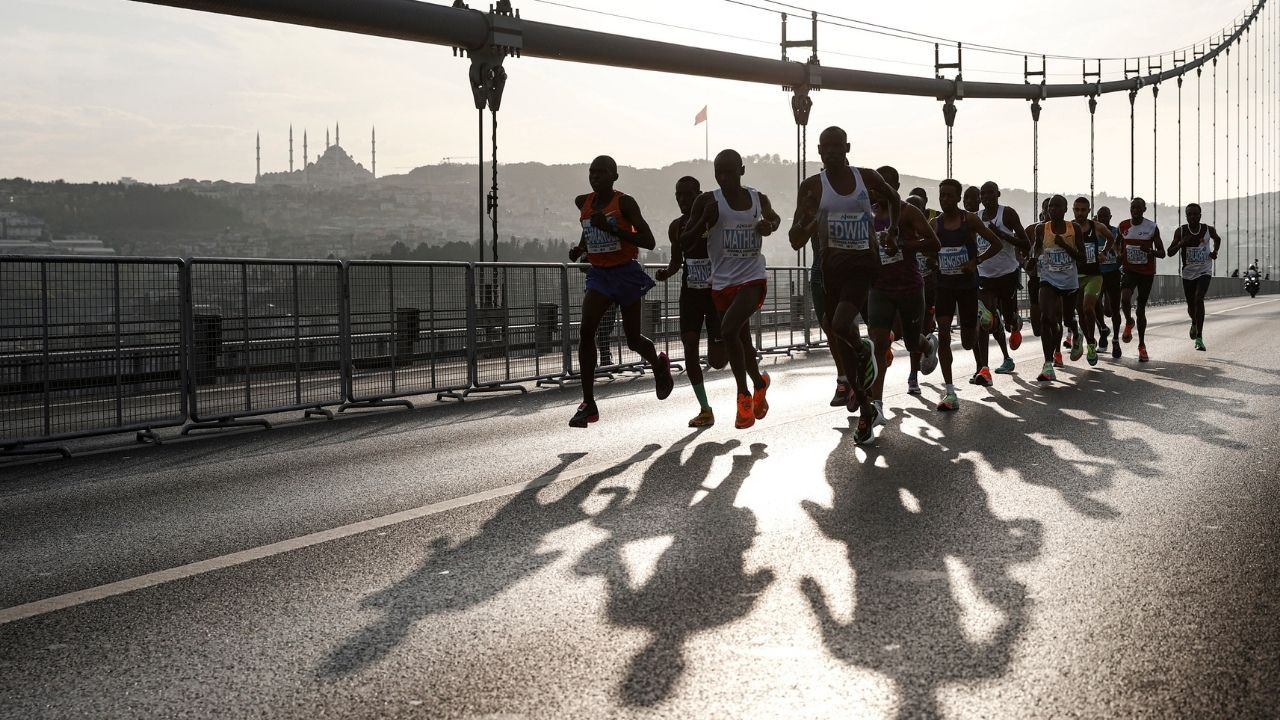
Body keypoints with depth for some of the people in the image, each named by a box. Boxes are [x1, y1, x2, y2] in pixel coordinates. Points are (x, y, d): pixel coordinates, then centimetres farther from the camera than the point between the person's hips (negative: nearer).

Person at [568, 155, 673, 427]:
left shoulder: (624, 203, -12)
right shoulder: (583, 202, 4)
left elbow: (648, 241, -18)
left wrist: (611, 228, -26)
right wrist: (580, 247, 6)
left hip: (626, 274, -4)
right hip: (599, 274, 4)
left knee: (633, 340, 7)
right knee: (586, 330, -18)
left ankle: (659, 363, 45)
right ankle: (588, 404, -16)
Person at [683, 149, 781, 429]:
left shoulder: (759, 200, 2)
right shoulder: (708, 201, -4)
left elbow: (775, 218, 26)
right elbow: (685, 243, -4)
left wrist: (770, 226, 3)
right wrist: (705, 221, -20)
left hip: (753, 278, -2)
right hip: (723, 282, 2)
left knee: (729, 330, -24)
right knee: (741, 340, 14)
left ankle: (744, 394, -8)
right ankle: (759, 384, 41)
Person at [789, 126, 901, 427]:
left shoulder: (866, 177, -1)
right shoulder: (812, 186, -3)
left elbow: (894, 199, 22)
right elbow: (796, 241, -6)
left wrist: (892, 231, 13)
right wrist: (806, 222, -26)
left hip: (863, 261, -2)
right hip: (832, 263, 2)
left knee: (841, 326, -26)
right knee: (842, 339, 9)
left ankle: (864, 350, 9)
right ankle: (863, 404, 24)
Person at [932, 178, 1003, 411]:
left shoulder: (969, 220, -7)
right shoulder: (935, 224, 2)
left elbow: (997, 244, -4)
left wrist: (976, 261, -14)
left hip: (967, 284, -2)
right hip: (943, 284, 2)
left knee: (967, 343, 6)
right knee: (943, 333, -14)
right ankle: (949, 393, -13)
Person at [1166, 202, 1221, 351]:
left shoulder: (1208, 229, -6)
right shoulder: (1180, 231, -8)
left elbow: (1217, 239, 18)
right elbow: (1170, 252, -9)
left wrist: (1215, 251, 0)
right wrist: (1182, 243, -26)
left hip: (1204, 271, -2)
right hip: (1188, 273, 2)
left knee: (1199, 299, -23)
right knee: (1191, 305, 11)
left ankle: (1199, 338, -21)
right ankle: (1194, 323, 49)